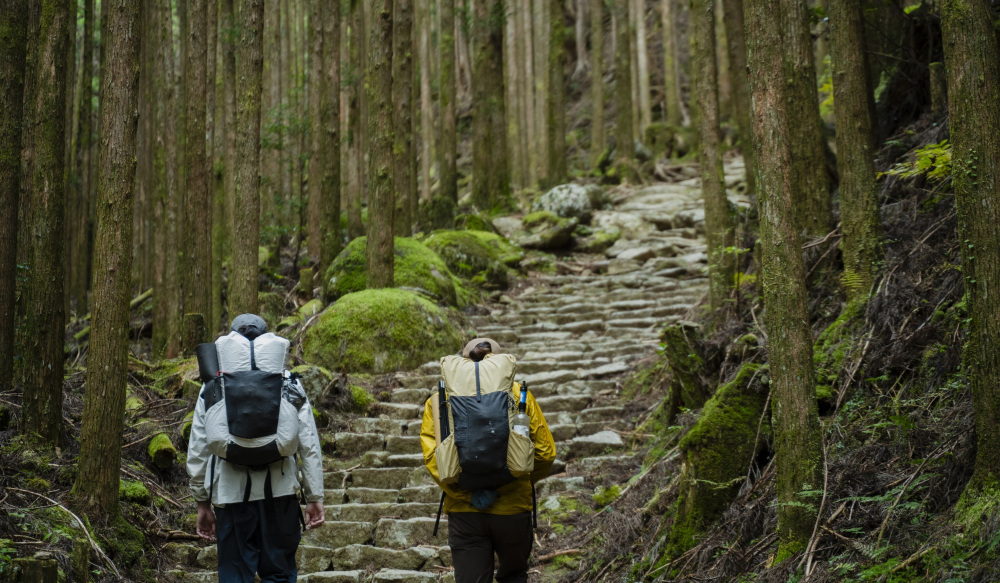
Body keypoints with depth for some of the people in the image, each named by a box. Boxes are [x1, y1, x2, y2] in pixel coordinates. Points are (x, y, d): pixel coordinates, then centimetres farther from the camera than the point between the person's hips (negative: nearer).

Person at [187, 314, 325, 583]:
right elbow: (309, 444, 2)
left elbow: (197, 448, 6)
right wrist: (314, 496, 6)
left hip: (231, 492, 0)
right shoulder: (289, 384, 6)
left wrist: (202, 502, 14)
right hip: (279, 491, 0)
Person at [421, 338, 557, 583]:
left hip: (464, 511, 0)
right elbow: (545, 452, 0)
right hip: (513, 507, 0)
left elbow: (432, 454, -9)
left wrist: (467, 495, -11)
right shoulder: (518, 395, 1)